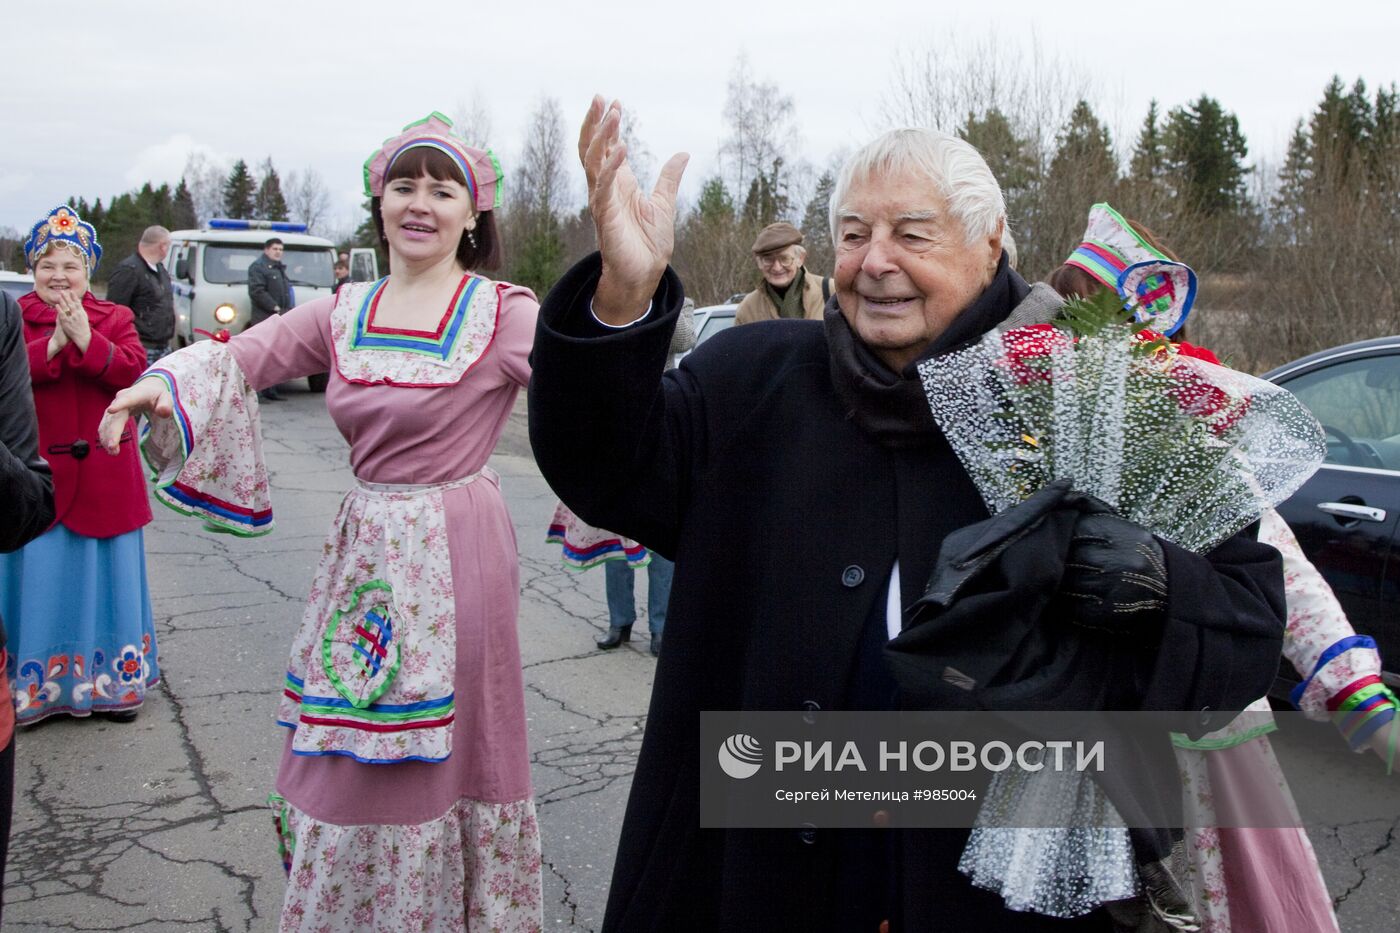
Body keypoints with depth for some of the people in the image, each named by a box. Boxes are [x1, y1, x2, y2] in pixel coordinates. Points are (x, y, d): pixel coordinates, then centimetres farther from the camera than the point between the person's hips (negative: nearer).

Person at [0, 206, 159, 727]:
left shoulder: (115, 318, 6)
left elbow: (134, 371, -11)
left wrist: (87, 340, -23)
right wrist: (55, 342, -24)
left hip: (103, 475, 1)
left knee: (104, 579, 9)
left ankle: (112, 685, 21)